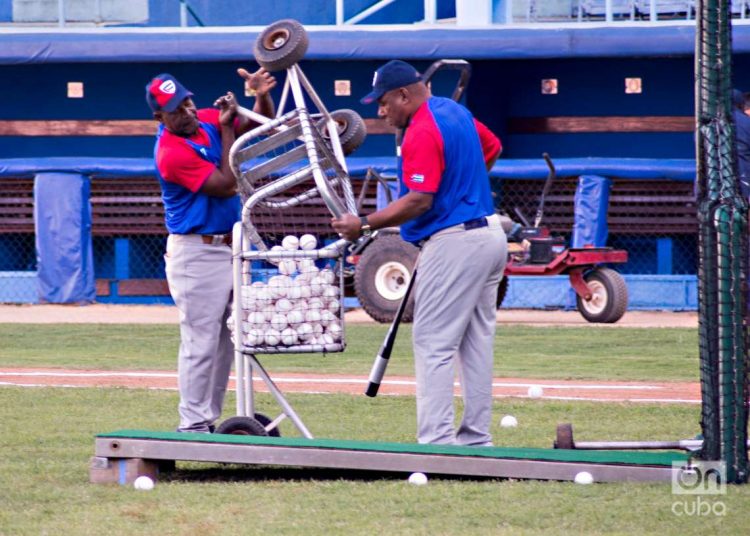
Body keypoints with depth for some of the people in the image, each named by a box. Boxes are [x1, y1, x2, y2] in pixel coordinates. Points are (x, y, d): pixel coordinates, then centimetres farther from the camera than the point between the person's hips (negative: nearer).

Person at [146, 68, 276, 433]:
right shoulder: (171, 152, -19)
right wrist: (226, 127, -15)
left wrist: (261, 95, -10)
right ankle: (192, 425, -5)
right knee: (201, 341, -9)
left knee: (225, 341, 11)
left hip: (227, 248, 9)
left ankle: (209, 419, 17)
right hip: (196, 254, -9)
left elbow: (260, 122, 12)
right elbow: (226, 184, -19)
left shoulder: (206, 121, 6)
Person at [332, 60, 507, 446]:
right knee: (477, 343, 12)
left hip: (453, 242, -10)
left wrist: (366, 224, -22)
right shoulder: (455, 112, 12)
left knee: (433, 345, -10)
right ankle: (476, 438, 15)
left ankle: (435, 442, -15)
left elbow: (419, 200, -23)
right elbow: (491, 147, 28)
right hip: (490, 235, 10)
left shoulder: (421, 132, -17)